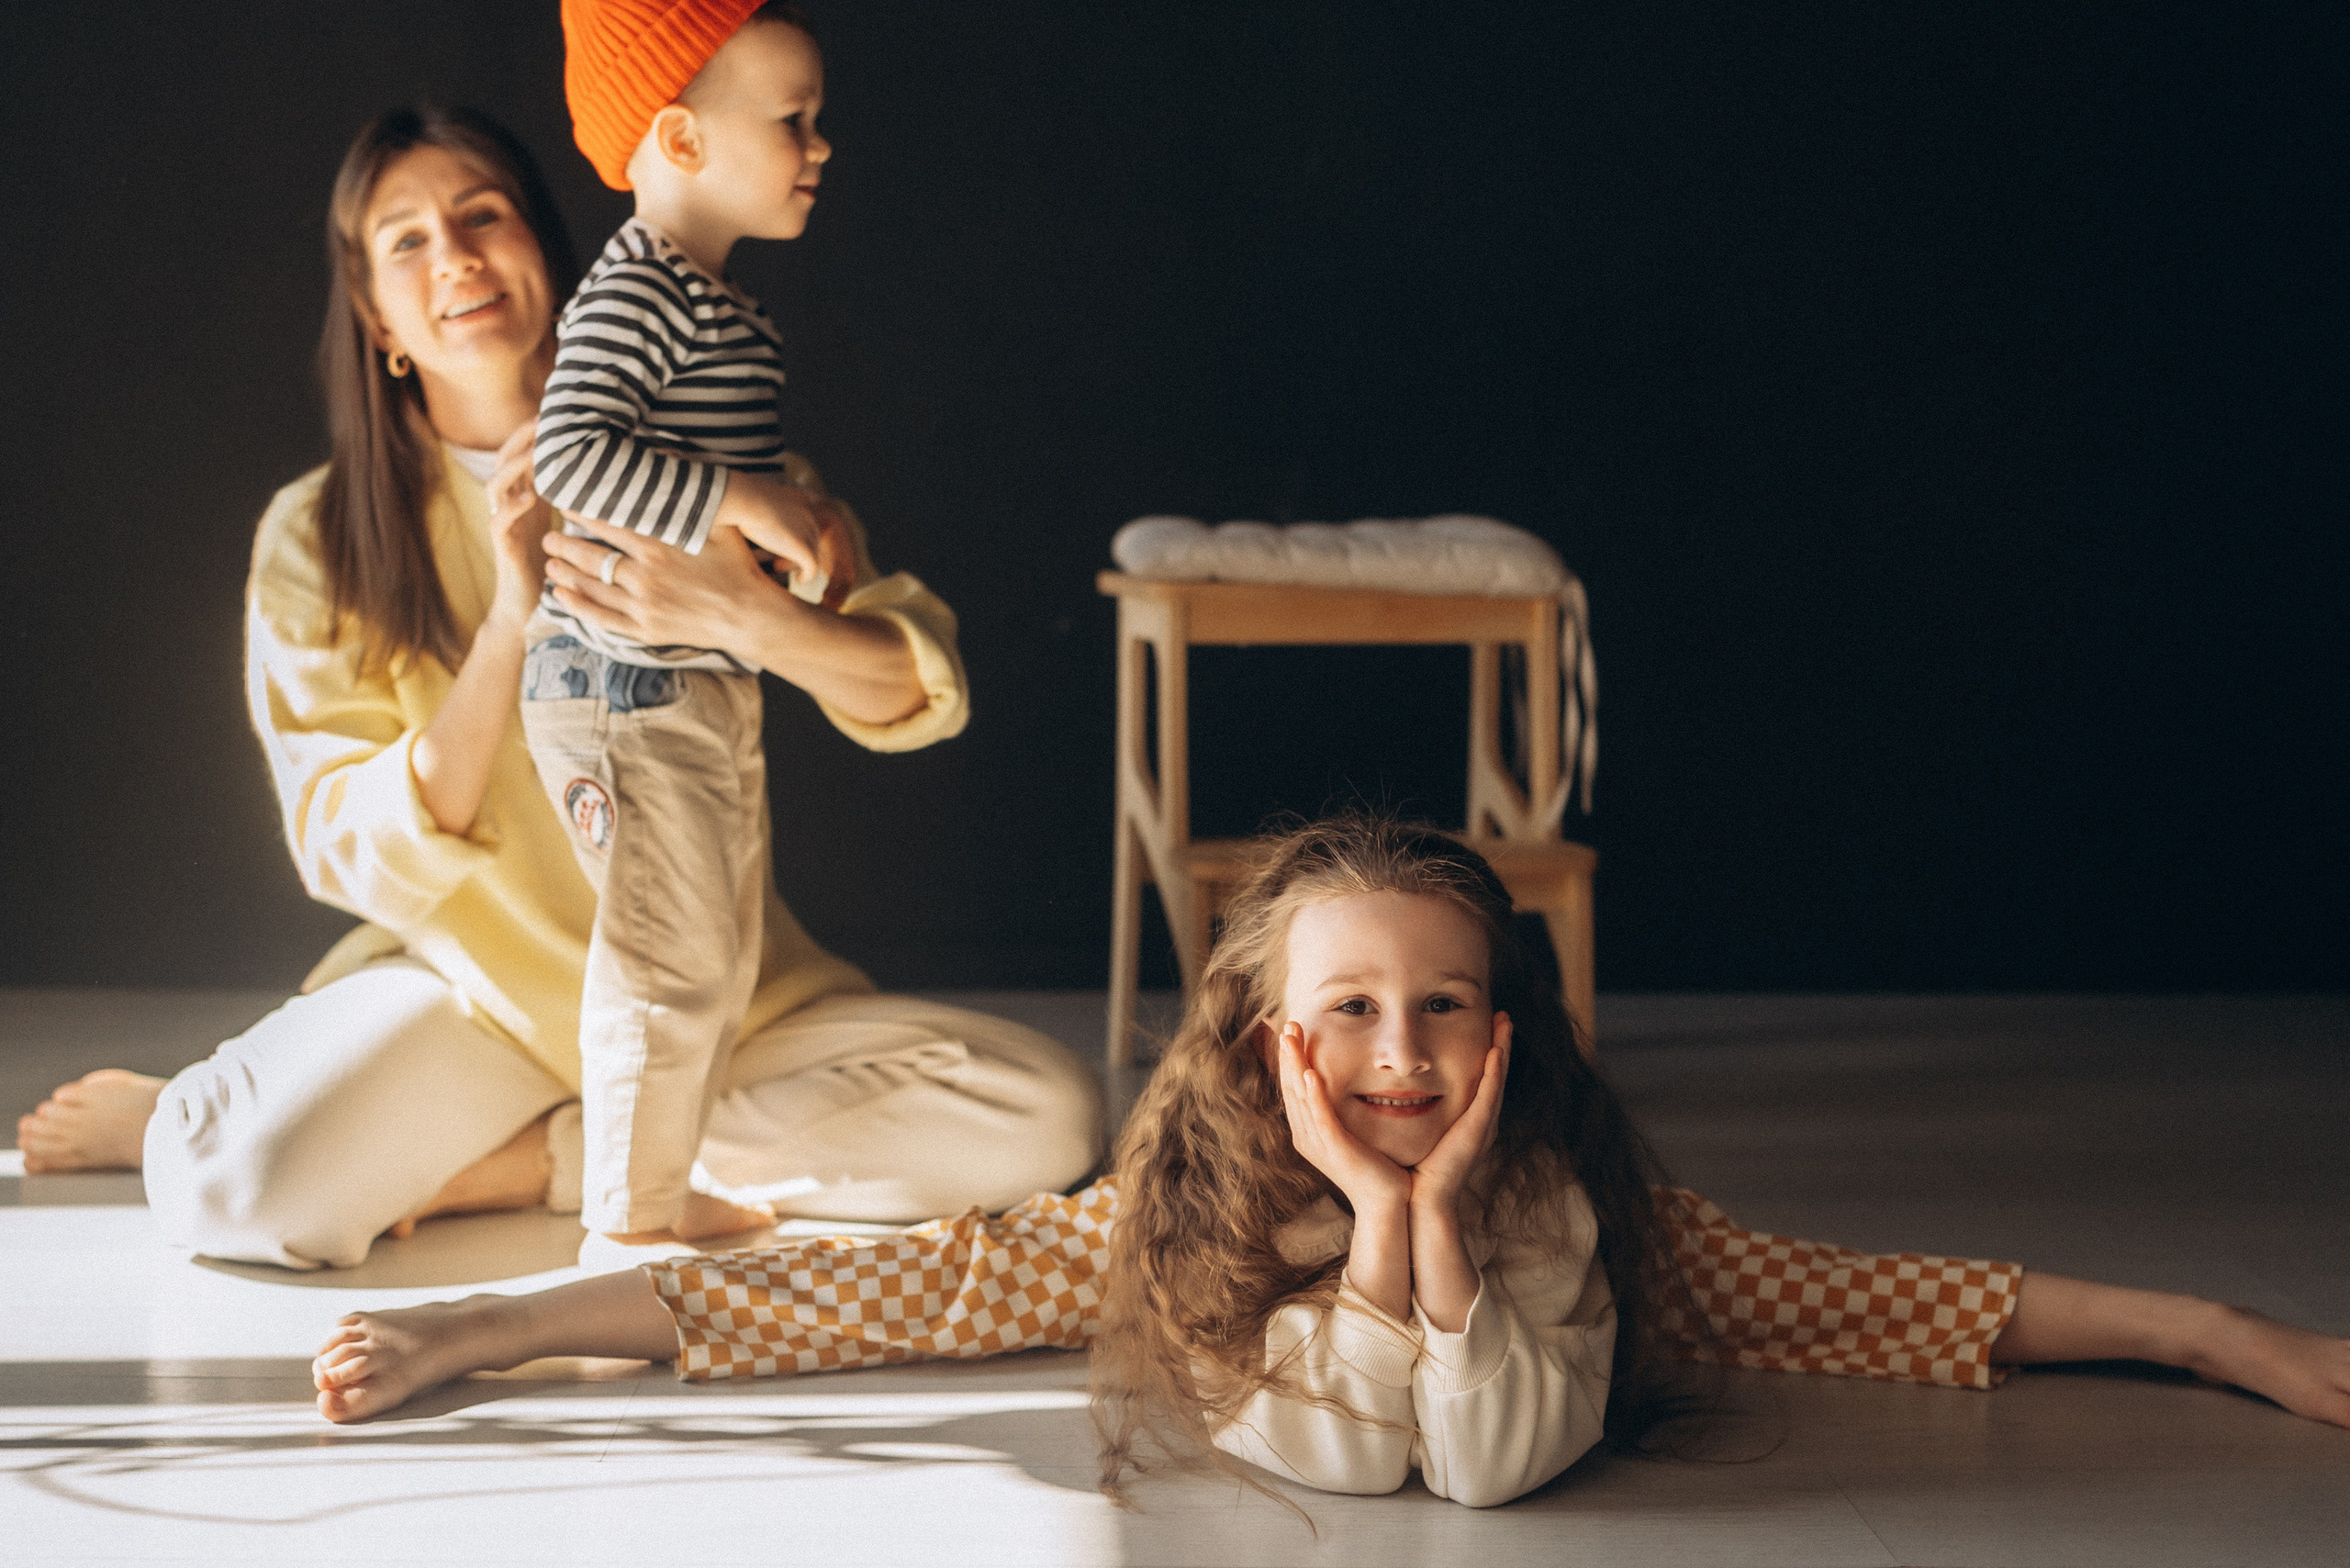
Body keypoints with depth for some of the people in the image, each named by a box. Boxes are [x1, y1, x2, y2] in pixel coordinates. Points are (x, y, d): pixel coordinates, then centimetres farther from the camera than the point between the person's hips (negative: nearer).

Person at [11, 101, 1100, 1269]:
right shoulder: (320, 538, -4)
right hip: (475, 988, -3)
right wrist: (508, 618, -24)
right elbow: (364, 855, -12)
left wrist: (750, 620, -33)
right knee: (236, 1191, -33)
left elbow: (921, 686, -11)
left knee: (1046, 1116, -23)